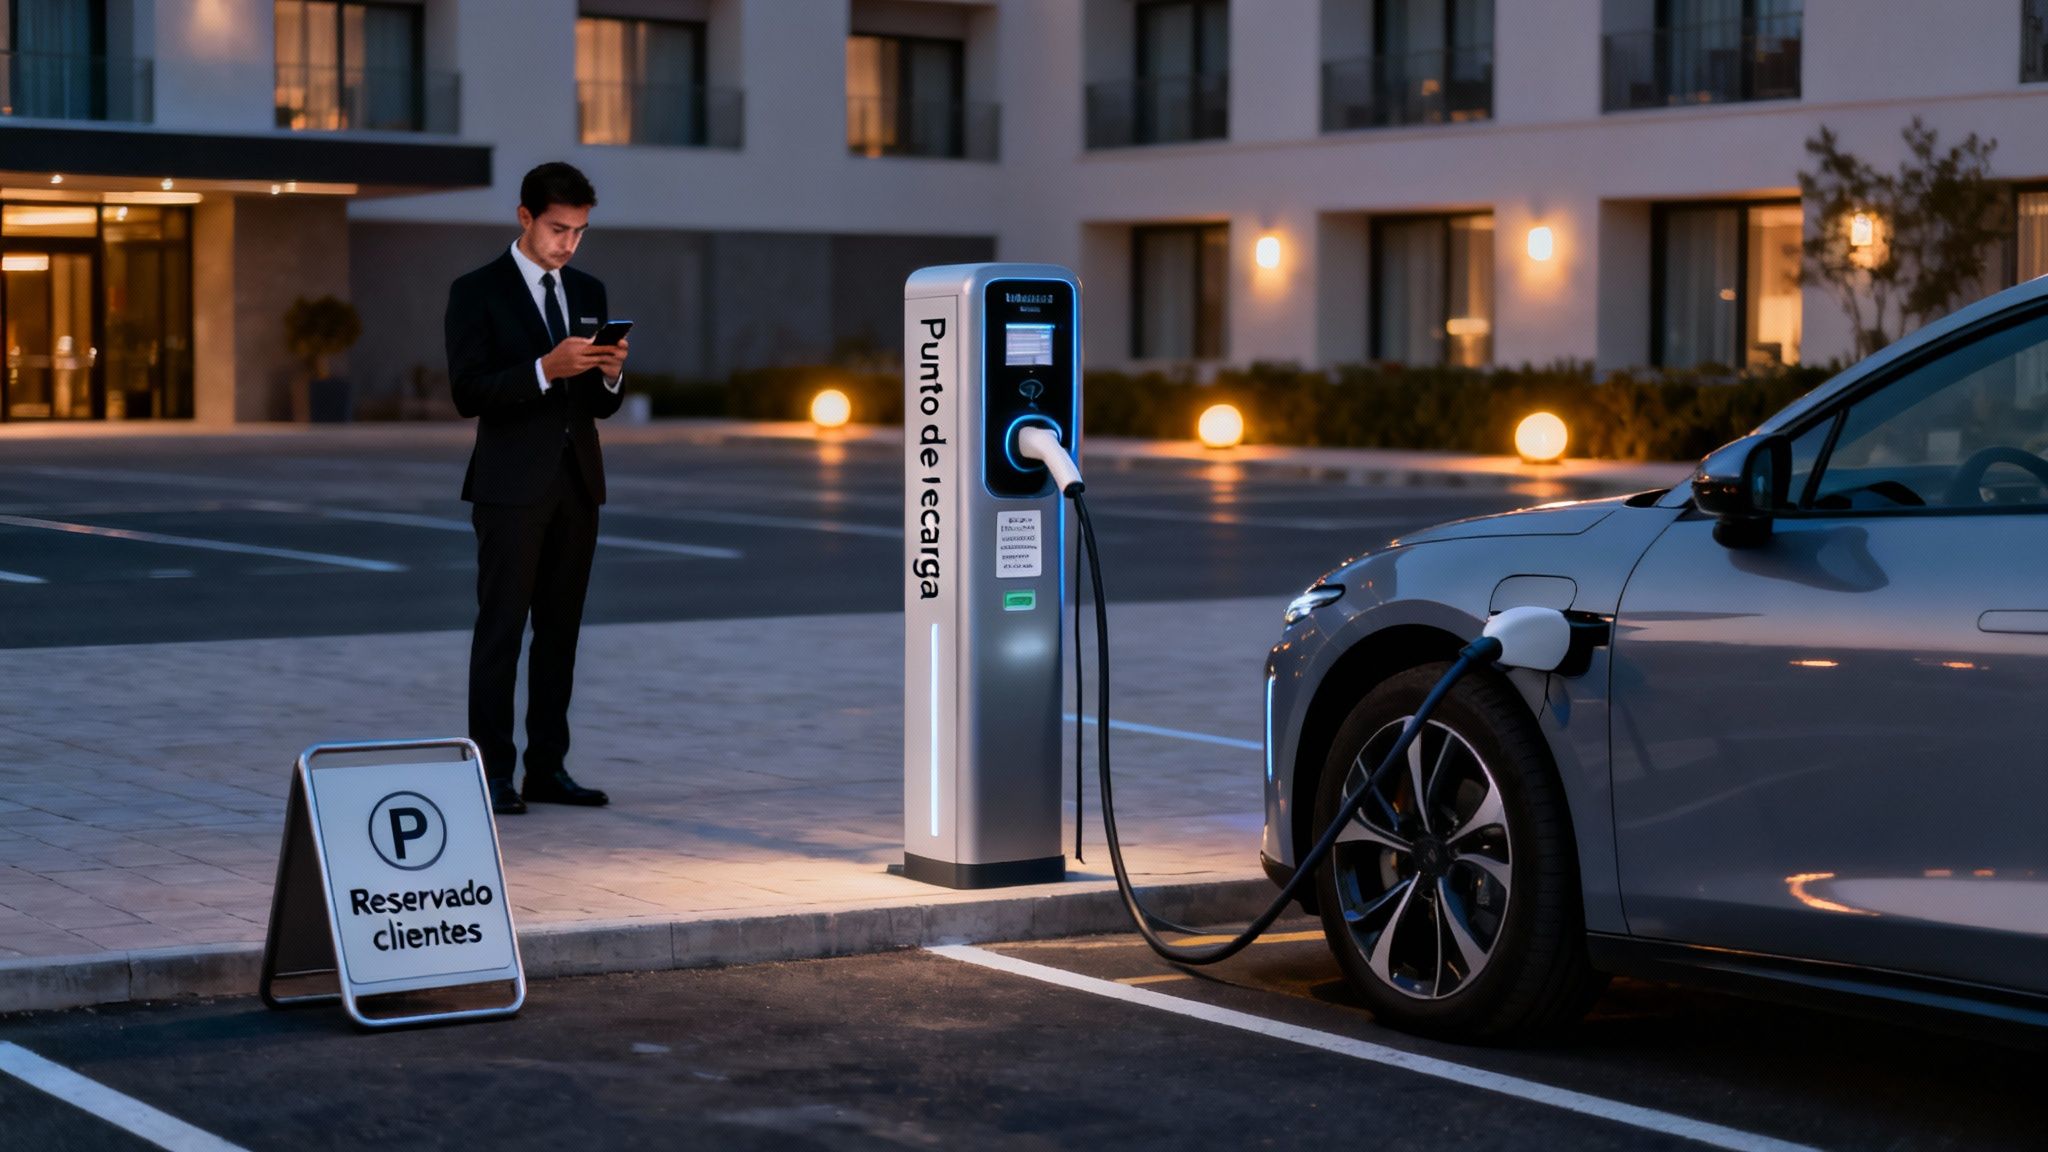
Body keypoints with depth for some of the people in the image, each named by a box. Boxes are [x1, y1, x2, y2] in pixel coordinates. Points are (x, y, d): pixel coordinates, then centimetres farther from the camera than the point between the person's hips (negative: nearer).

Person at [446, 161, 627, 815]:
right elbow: (469, 394, -12)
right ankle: (492, 773, -4)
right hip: (513, 486, -6)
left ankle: (548, 768, 13)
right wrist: (546, 368, -23)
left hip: (577, 483, 6)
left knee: (561, 630, 8)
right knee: (501, 628, -6)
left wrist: (610, 375, -8)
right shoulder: (478, 293, -3)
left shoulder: (588, 293, 14)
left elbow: (600, 405, 15)